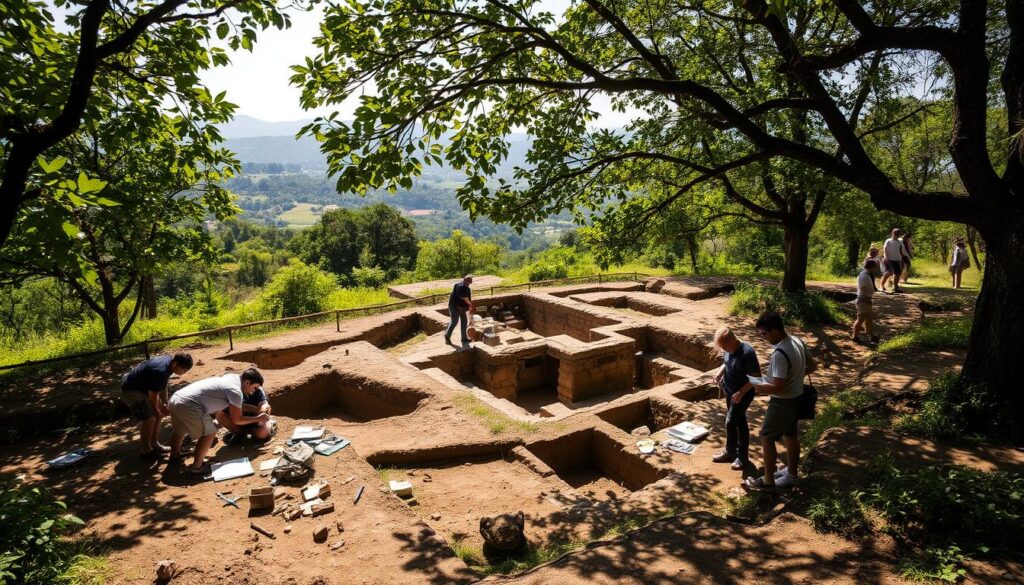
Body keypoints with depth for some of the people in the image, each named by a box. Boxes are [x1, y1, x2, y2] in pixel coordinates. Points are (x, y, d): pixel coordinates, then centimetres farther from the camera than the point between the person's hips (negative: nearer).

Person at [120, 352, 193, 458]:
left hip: (142, 387, 10)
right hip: (130, 390, -10)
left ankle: (154, 445, 21)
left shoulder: (169, 361, -6)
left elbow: (163, 386, 6)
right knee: (149, 418, -12)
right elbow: (153, 395, -23)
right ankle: (145, 451, 2)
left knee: (159, 413, 10)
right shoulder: (160, 371, -35)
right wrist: (156, 410, -7)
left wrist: (165, 404, 2)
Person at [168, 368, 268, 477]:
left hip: (175, 398, 10)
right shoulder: (236, 391, -10)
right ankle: (196, 467, 11)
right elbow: (237, 420, 0)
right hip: (187, 405, -10)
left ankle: (174, 455, 55)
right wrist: (258, 418, 11)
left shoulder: (232, 377, 15)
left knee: (180, 431, 33)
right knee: (209, 433, 3)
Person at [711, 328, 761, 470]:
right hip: (730, 392, 7)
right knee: (739, 422, 18)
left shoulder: (747, 353, -27)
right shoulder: (728, 350, -4)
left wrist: (741, 392, -25)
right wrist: (720, 372, -4)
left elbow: (757, 377, -22)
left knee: (730, 423, -3)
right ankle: (731, 452, 28)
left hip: (743, 394, -7)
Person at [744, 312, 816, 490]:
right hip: (796, 398, 9)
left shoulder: (780, 354, -32)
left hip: (783, 402, -9)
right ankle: (791, 474, 37)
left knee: (767, 438, 6)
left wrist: (757, 387, -17)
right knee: (790, 435, 22)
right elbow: (812, 366, 11)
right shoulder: (797, 341, -3)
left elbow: (778, 388, -30)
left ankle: (768, 480, 17)